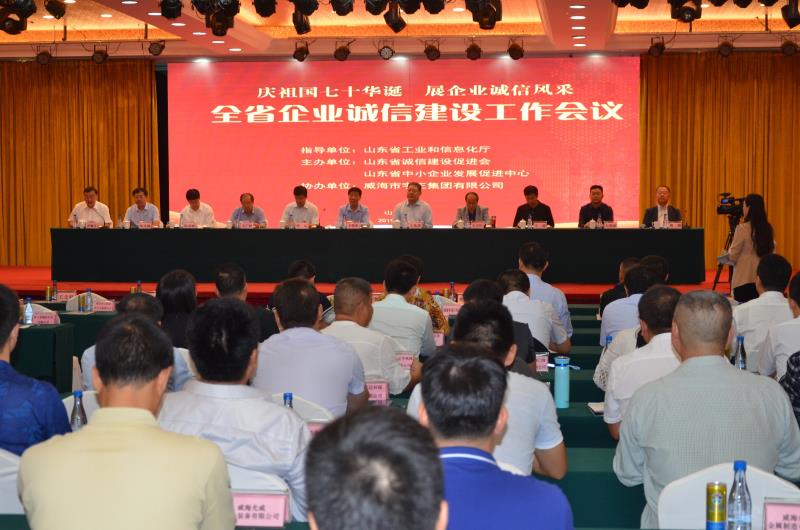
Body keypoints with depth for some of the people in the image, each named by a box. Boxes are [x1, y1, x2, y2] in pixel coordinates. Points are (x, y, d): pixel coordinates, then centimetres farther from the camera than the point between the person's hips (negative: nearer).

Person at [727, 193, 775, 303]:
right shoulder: (768, 229, 5)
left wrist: (725, 256, 12)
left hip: (744, 279, -5)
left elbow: (733, 256, -8)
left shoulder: (742, 229, -12)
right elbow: (772, 251, 13)